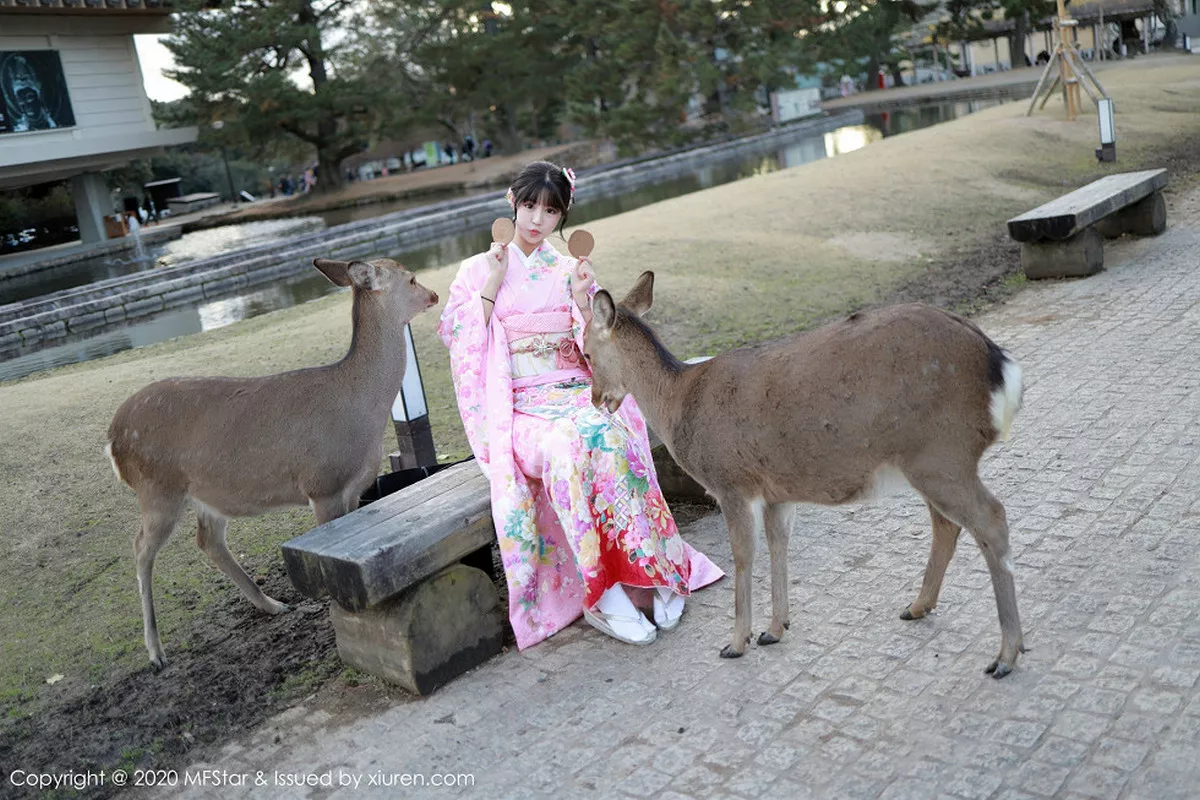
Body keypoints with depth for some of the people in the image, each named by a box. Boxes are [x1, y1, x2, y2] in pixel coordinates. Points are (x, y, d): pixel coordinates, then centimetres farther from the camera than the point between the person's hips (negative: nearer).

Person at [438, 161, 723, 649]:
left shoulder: (572, 270, 13)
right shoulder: (478, 271, 10)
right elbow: (459, 341, -2)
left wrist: (583, 303, -10)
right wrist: (492, 284, -7)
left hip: (577, 393, 1)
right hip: (519, 408, -1)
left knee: (606, 435, -34)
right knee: (565, 449, -35)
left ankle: (662, 570, -28)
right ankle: (601, 593, -29)